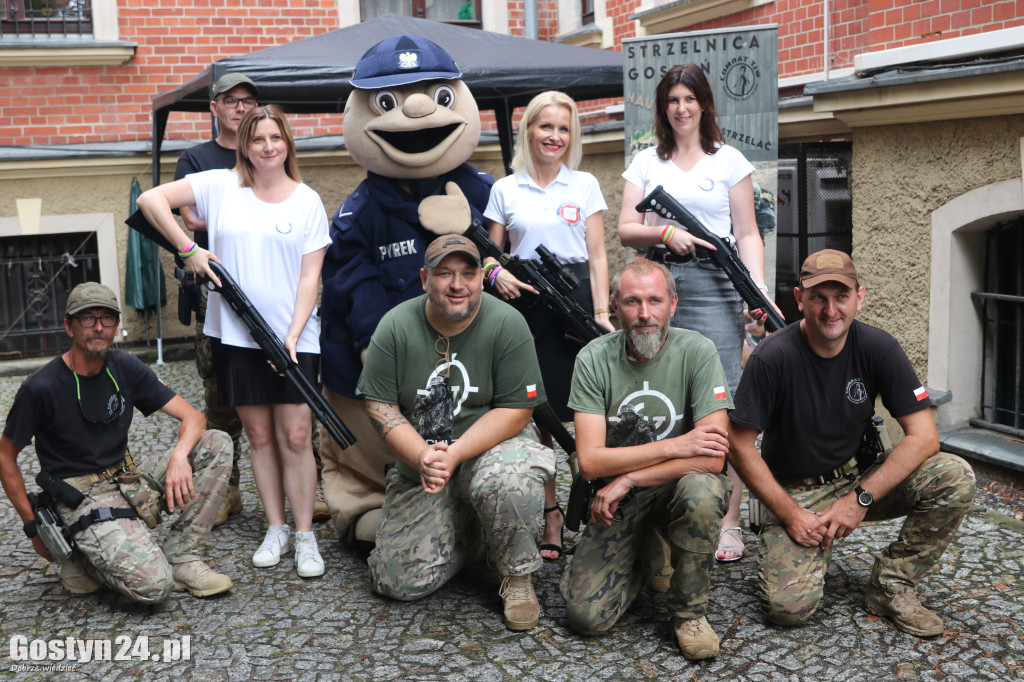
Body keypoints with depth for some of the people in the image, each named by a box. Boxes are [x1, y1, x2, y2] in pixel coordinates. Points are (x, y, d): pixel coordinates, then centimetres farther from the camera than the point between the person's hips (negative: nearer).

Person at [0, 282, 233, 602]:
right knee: (154, 586, -26)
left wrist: (179, 456, -26)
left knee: (217, 444, -12)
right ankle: (83, 561, 6)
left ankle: (178, 557, -6)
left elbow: (192, 417, -4)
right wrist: (34, 526, -5)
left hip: (129, 478, 6)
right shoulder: (41, 388, -13)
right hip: (82, 496, -6)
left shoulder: (126, 368, 1)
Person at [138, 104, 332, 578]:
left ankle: (304, 537, 7)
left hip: (292, 336, -1)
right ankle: (275, 529, 21)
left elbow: (309, 277, -1)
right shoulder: (221, 187, 3)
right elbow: (150, 199, 1)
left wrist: (292, 336, -11)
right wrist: (188, 249, -7)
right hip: (235, 335, 1)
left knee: (295, 437, -3)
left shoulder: (307, 201, 3)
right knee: (259, 436, 9)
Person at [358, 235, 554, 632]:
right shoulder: (396, 326, -6)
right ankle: (467, 533, 24)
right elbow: (379, 406, -7)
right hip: (418, 466, 3)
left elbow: (516, 410, -15)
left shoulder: (506, 324, -12)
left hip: (491, 447, -2)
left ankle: (517, 576, -9)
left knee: (507, 480, -38)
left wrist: (454, 454, -26)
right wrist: (423, 458, -24)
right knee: (398, 581, -6)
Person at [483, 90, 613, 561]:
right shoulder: (505, 189, 11)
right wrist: (495, 272, -9)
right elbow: (490, 251, 14)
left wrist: (601, 312, -3)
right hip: (524, 300, 1)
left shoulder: (585, 185, 10)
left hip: (575, 297, -1)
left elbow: (597, 256, 7)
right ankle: (549, 514, 12)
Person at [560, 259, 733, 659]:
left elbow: (712, 459, -21)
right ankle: (640, 562, 20)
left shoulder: (696, 351, -13)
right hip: (618, 497, 1)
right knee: (585, 615, -14)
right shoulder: (593, 359, -9)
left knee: (701, 490, -38)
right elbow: (590, 461, -15)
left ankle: (689, 611, -11)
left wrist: (628, 480, -21)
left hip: (681, 485, -1)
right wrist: (675, 446, -20)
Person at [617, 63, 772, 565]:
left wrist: (760, 288, -8)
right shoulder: (646, 162, 16)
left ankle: (728, 523, -3)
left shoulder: (729, 160, 10)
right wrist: (665, 233, -10)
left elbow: (747, 233, 6)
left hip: (712, 284, -2)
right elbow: (625, 230, 9)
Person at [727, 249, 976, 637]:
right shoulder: (773, 357, -18)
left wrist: (860, 499, -20)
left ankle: (890, 587, -5)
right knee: (788, 606, -24)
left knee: (955, 478, -22)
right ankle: (815, 545, 12)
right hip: (795, 492, -3)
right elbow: (739, 446, -13)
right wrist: (790, 514, -17)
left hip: (860, 478, 3)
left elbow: (923, 437, -12)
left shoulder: (878, 348, -10)